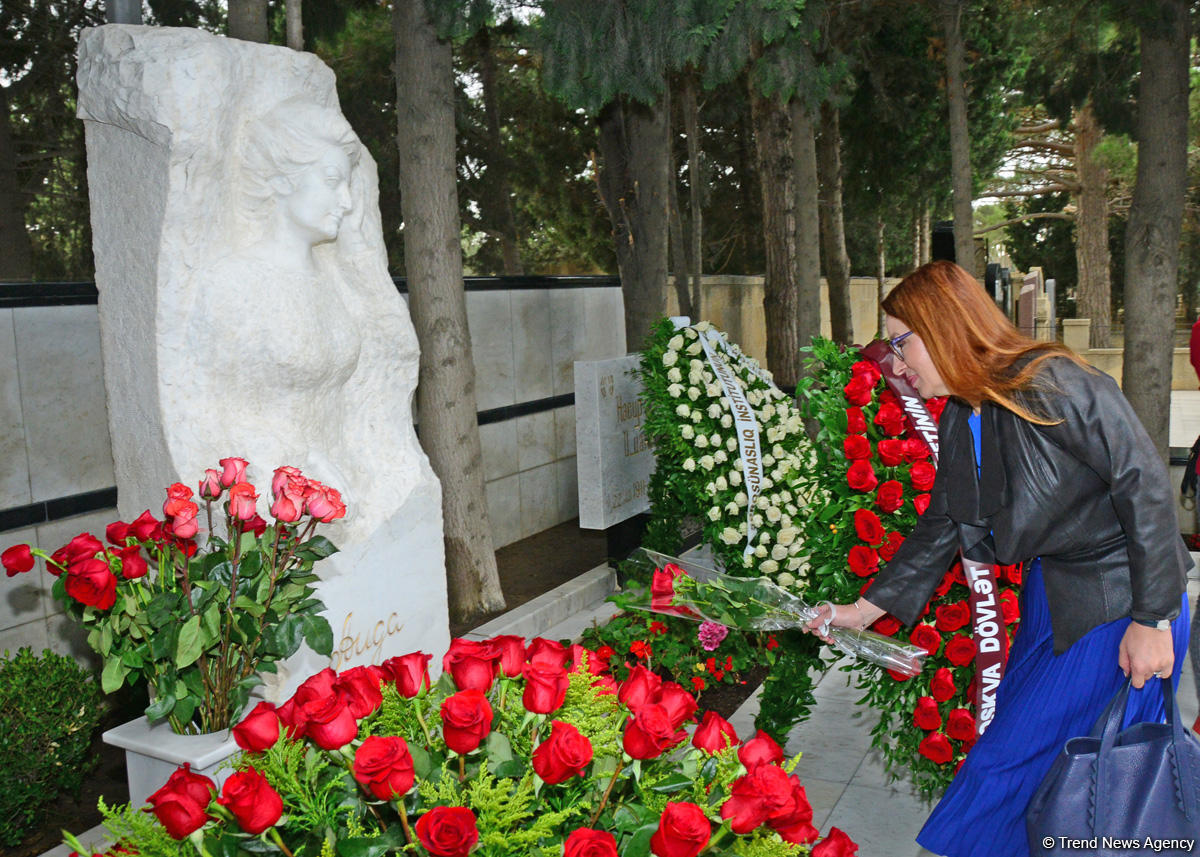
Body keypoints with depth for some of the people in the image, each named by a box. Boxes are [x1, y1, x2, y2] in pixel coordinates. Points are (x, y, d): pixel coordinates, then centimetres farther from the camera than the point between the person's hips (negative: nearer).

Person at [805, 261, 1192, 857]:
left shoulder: (1051, 384, -20)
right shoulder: (958, 423, 6)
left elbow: (1145, 485, -19)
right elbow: (939, 531, 12)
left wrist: (1152, 621, -18)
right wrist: (865, 608, 11)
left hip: (1120, 604, -7)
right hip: (1050, 599, 8)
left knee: (1012, 755, -3)